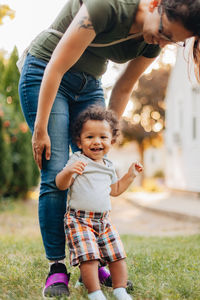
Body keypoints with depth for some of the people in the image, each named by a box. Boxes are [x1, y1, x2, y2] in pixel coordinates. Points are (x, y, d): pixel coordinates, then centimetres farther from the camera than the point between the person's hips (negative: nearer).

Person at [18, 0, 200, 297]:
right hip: (45, 74, -6)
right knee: (56, 174, -13)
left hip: (88, 86, 6)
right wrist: (40, 129, -21)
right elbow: (56, 67, -26)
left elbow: (124, 88, 5)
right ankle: (56, 268, -3)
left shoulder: (153, 42, -9)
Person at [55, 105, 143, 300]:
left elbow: (115, 189, 30)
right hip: (79, 219, -6)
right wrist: (68, 171, -34)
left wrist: (130, 175, 23)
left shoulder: (108, 166, 16)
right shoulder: (78, 161, -6)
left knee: (118, 255, 4)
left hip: (104, 220, 7)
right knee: (89, 256, -19)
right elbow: (61, 185, -14)